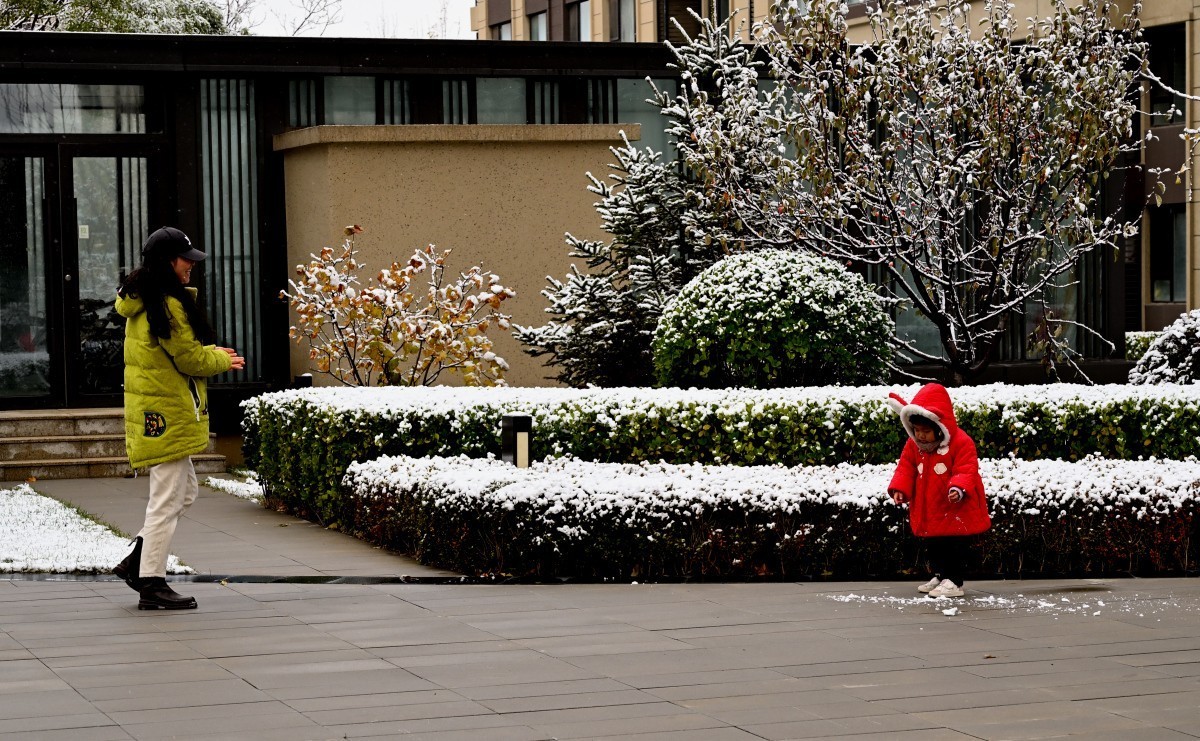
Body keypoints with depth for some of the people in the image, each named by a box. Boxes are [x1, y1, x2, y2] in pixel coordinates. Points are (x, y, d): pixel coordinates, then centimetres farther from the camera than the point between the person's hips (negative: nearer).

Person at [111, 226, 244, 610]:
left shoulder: (140, 302, 12)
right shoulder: (169, 303, -18)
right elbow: (189, 359, -15)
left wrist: (209, 353, 9)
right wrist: (222, 361, 3)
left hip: (149, 409, 10)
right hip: (169, 411, -10)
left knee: (185, 491, 20)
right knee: (167, 500, -3)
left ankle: (137, 560, 18)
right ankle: (151, 584, 1)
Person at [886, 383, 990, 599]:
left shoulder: (961, 443, -18)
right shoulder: (913, 445, 0)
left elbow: (967, 470, -23)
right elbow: (906, 468, 4)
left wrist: (958, 488, -41)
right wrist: (899, 489, -12)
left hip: (957, 510, -6)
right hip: (930, 512, 7)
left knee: (956, 547, -2)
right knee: (933, 547, 16)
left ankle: (954, 581, 3)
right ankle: (939, 576, 30)